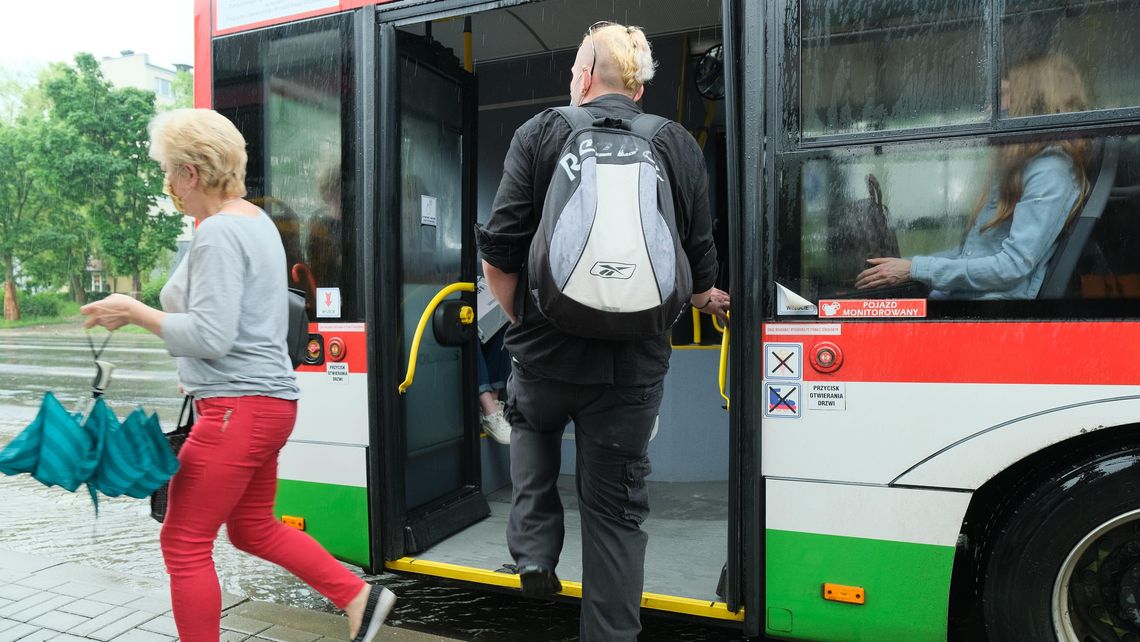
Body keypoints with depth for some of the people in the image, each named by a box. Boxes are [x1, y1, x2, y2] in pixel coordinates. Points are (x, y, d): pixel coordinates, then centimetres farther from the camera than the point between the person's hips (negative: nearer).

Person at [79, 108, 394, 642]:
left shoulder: (218, 232, -16)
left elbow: (210, 336, -22)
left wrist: (134, 311, -12)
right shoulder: (256, 220, 14)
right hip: (267, 401, 10)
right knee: (253, 528, 22)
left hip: (239, 407, -10)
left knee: (183, 543, 4)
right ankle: (359, 596, 24)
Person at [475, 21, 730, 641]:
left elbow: (498, 258, -7)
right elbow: (699, 265, 5)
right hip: (632, 366, 1)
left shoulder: (539, 133, -2)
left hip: (545, 354, -1)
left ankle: (534, 551, 23)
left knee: (532, 425, 32)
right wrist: (705, 299, 28)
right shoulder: (680, 146, 4)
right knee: (616, 508, 14)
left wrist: (524, 322, 11)